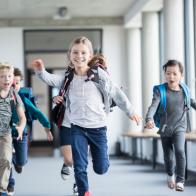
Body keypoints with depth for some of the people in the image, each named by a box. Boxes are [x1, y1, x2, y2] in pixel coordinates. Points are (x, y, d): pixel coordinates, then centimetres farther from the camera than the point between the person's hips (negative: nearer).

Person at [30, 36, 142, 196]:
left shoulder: (99, 74, -6)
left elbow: (116, 93, 1)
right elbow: (53, 80, -17)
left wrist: (130, 111, 7)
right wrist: (41, 72, -38)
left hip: (98, 127, -1)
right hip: (78, 128, 1)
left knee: (100, 168, 6)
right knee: (79, 167, -3)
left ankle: (100, 156, 40)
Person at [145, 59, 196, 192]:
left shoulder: (184, 90, -1)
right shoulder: (161, 91, -10)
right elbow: (153, 106, -24)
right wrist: (149, 119, -42)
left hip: (179, 128, 0)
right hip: (165, 128, 0)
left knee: (179, 150, -22)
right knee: (168, 156, 11)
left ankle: (180, 180, -13)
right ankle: (170, 175, 42)